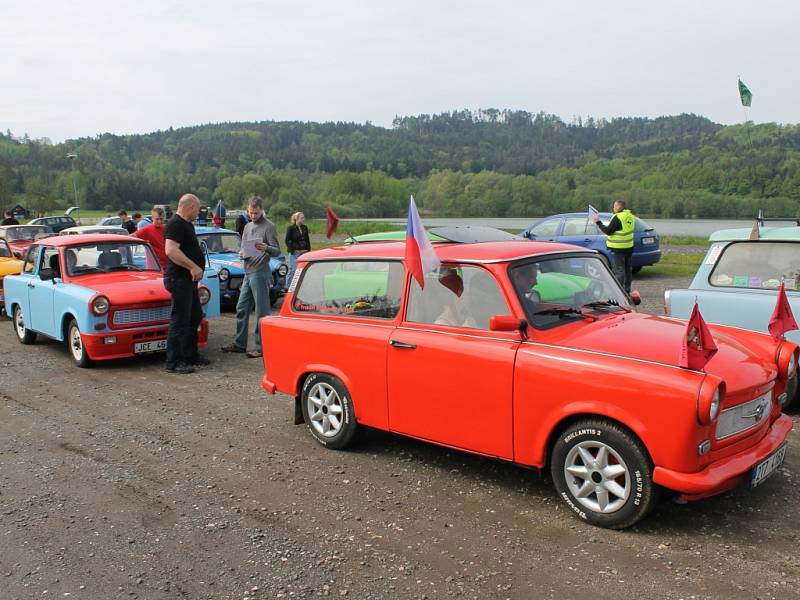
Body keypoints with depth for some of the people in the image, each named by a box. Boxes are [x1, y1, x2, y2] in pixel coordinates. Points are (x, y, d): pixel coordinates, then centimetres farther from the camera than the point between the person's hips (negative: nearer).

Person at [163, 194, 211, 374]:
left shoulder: (186, 224, 16)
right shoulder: (175, 224, -16)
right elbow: (171, 250, -29)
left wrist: (195, 268, 22)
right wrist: (193, 267, -31)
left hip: (188, 279, 11)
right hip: (179, 279, -11)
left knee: (195, 317, 17)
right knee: (179, 321, -6)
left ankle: (190, 355, 28)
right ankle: (173, 363, 0)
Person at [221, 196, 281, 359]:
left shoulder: (269, 226, -5)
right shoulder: (248, 227, 18)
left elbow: (277, 251, -10)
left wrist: (266, 249, -31)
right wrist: (241, 253, 0)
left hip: (260, 273, -8)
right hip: (248, 273, 8)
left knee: (262, 312, -5)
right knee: (241, 308, 13)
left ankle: (262, 347, 0)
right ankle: (239, 343, 22)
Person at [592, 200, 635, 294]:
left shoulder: (617, 218, -19)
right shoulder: (630, 216, 7)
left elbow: (608, 231, -19)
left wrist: (598, 223, -9)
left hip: (619, 248, -8)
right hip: (629, 247, 8)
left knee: (619, 270, -5)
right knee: (628, 269, 14)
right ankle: (627, 290, 23)